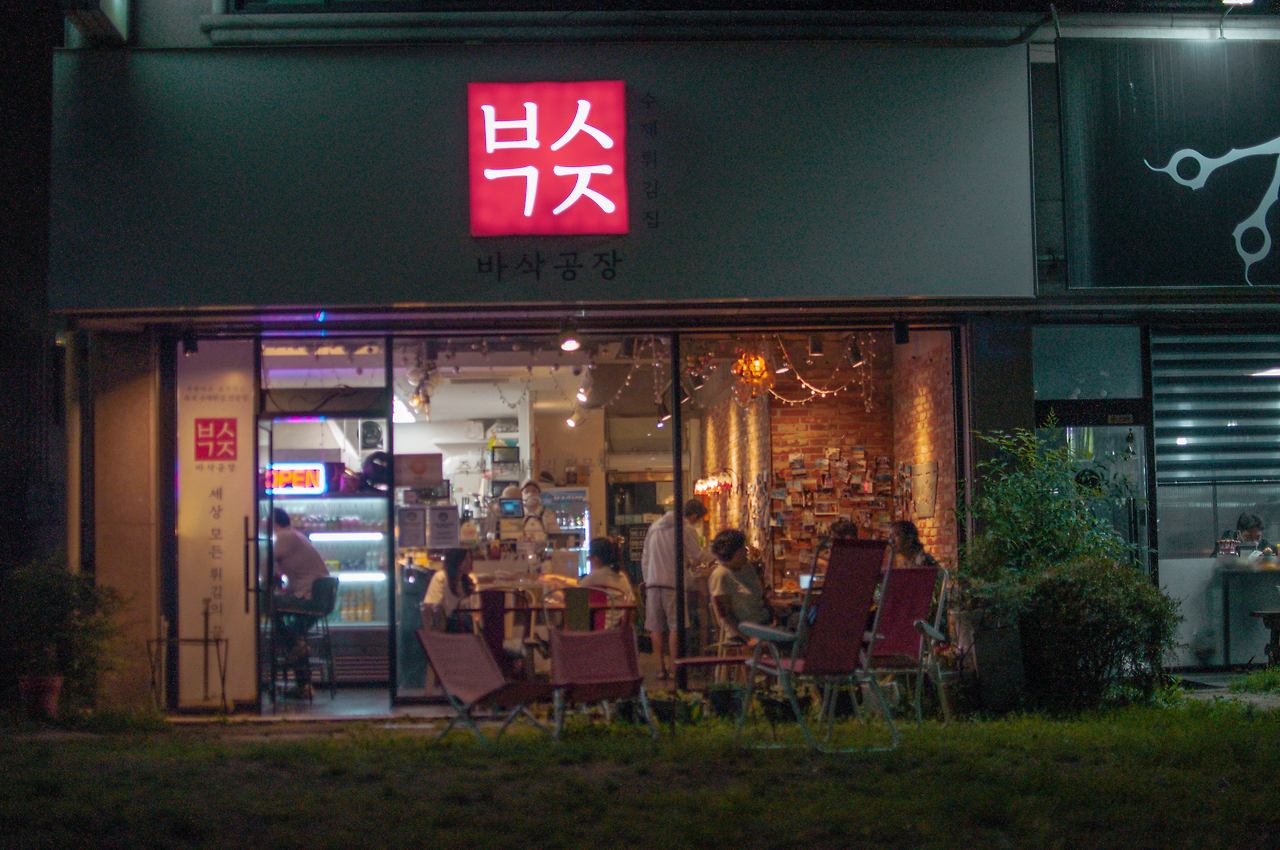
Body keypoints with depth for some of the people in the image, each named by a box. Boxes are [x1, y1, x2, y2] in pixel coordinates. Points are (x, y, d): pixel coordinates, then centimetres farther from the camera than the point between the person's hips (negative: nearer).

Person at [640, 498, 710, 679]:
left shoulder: (655, 527, 14)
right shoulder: (687, 530, -4)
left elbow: (644, 558, 17)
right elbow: (699, 556, 0)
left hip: (652, 583, 5)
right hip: (672, 583, -5)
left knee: (656, 628, 6)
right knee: (675, 627, 0)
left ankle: (661, 668, 7)